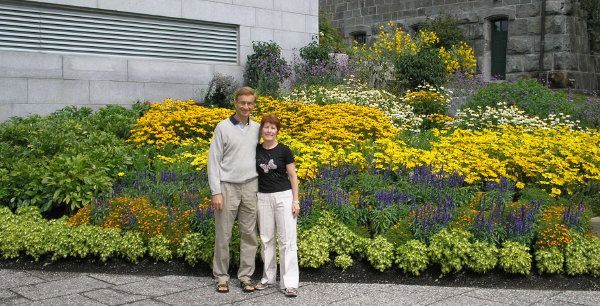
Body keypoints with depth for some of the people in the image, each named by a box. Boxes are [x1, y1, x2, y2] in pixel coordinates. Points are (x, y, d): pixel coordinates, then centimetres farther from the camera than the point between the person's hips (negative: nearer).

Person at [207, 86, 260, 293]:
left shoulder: (256, 128, 8)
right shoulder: (223, 127, -3)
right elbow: (214, 161, -5)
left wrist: (260, 187, 9)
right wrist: (216, 192, -11)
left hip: (250, 186, 3)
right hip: (228, 187, -3)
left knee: (249, 234, 6)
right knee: (223, 235, 2)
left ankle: (245, 276, 17)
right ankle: (221, 276, 15)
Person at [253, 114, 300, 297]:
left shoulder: (284, 150, -3)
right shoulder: (256, 150, 5)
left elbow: (293, 177, -1)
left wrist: (295, 201, -5)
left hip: (283, 196, -3)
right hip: (263, 197, 3)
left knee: (287, 239, -4)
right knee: (266, 238, 10)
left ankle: (289, 283, -1)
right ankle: (268, 277, 22)